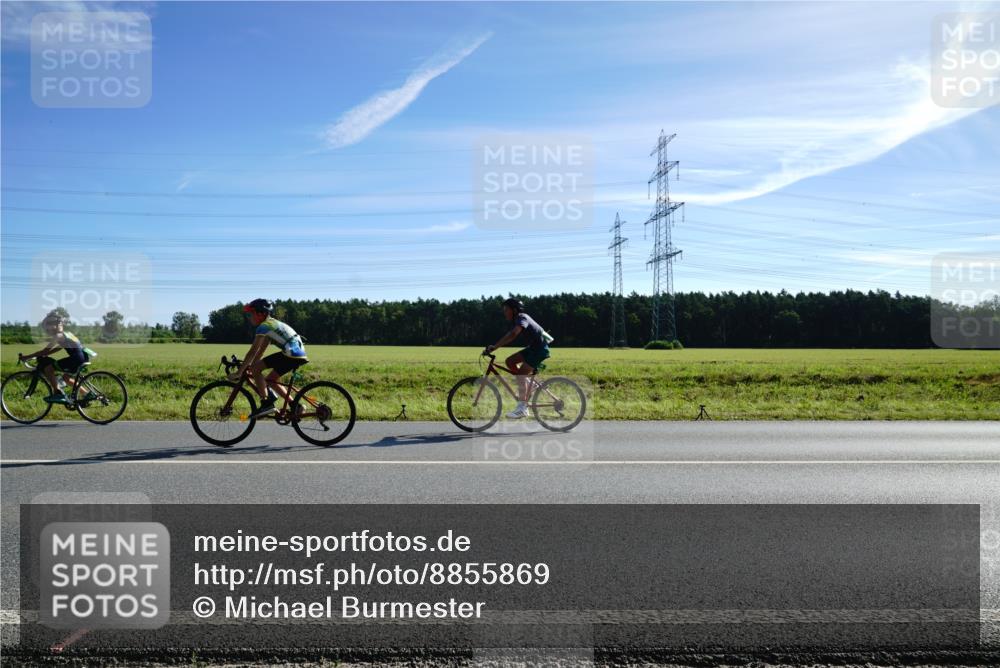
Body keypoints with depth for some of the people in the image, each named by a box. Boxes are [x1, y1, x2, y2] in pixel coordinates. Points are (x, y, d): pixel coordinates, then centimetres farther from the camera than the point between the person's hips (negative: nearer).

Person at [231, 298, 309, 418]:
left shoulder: (264, 326, -5)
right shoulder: (272, 324, 24)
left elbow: (253, 352, -9)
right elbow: (261, 349, 27)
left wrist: (239, 372, -5)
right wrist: (250, 365, 24)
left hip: (291, 354, -10)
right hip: (299, 355, 10)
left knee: (255, 369, -5)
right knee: (270, 380, 18)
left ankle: (266, 403, -6)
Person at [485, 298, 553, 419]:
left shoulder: (522, 318, -19)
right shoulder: (518, 319, 12)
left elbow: (513, 335, -36)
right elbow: (509, 335, 12)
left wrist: (495, 346, -40)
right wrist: (494, 346, 1)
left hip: (540, 349, -9)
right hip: (533, 347, 9)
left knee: (521, 374, -13)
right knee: (510, 361, 3)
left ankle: (522, 408, -9)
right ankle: (528, 386, 11)